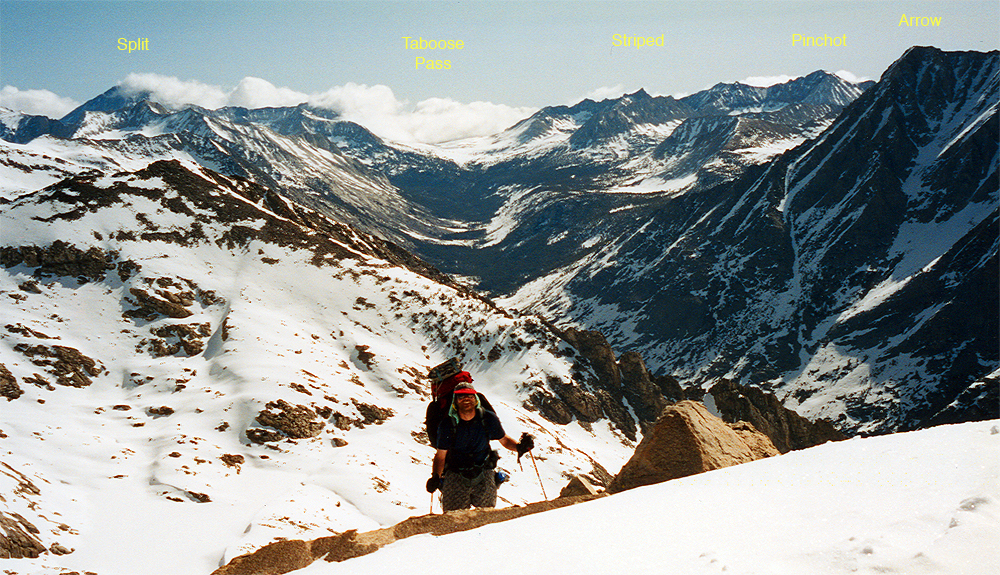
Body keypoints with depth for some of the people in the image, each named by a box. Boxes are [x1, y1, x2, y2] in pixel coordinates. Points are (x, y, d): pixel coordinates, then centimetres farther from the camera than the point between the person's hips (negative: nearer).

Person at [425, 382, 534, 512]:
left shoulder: (488, 419, -5)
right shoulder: (447, 425, -8)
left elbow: (504, 439, 9)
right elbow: (440, 455, -3)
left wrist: (519, 446, -10)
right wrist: (436, 476, -19)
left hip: (483, 474, 1)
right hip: (456, 476, -1)